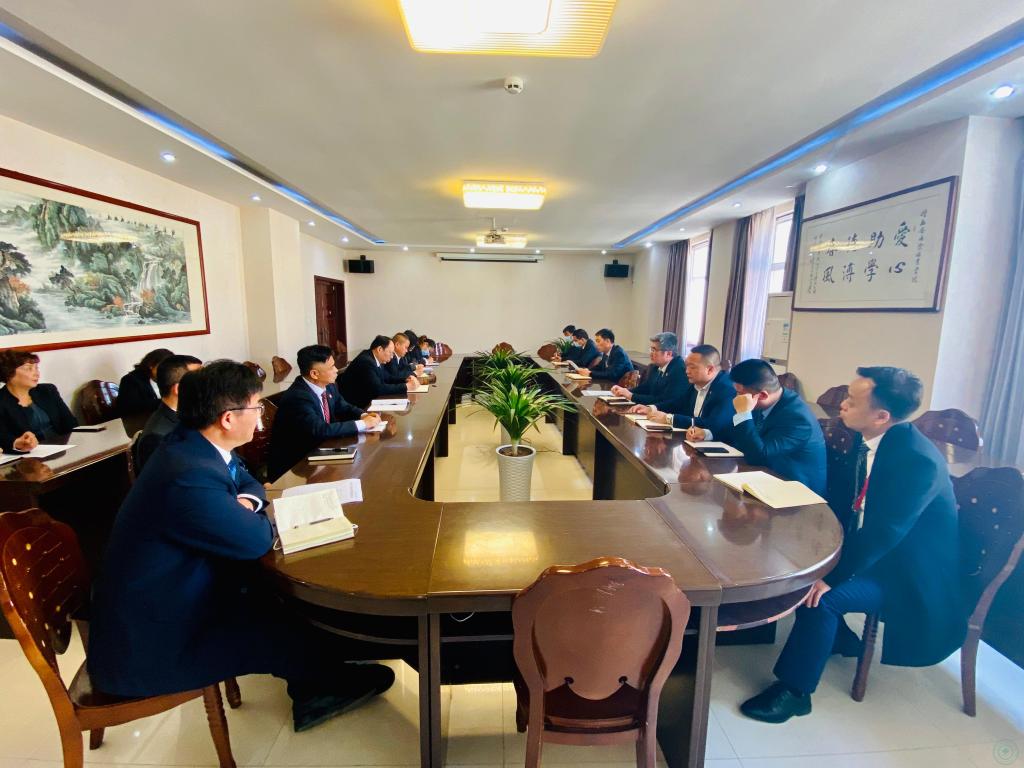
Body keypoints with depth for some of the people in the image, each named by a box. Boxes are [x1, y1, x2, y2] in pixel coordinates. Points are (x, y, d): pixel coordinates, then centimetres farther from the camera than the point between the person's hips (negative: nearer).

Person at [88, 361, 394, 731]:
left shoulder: (193, 443, -5)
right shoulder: (188, 478, -34)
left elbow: (248, 481, 12)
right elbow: (258, 541, -23)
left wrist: (246, 501, -11)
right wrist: (250, 511, -3)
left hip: (164, 600, 9)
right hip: (146, 648, -9)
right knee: (298, 635, -3)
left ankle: (312, 689, 24)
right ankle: (325, 686, 30)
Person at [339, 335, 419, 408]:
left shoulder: (375, 359, 3)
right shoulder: (366, 362, -22)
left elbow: (387, 379, 12)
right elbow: (378, 389, -26)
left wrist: (406, 380, -4)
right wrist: (406, 386, -22)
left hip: (366, 400, 8)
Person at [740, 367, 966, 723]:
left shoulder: (919, 460, -28)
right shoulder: (869, 441, -4)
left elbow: (884, 533, -31)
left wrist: (831, 576, -30)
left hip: (910, 572, -8)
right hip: (872, 547, 8)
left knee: (822, 596, -25)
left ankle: (794, 690, -7)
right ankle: (840, 639, 24)